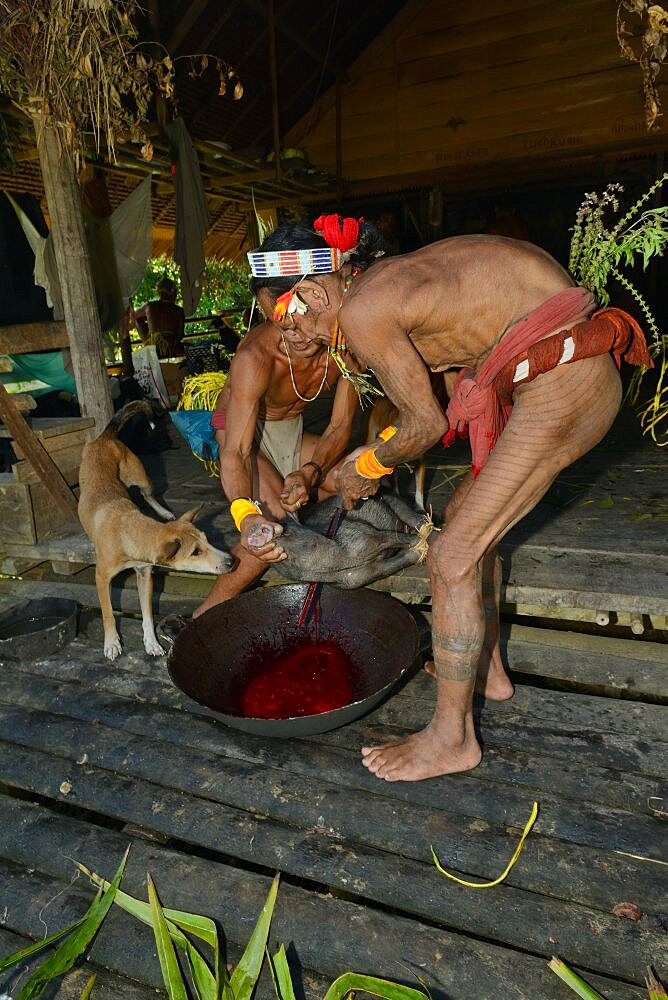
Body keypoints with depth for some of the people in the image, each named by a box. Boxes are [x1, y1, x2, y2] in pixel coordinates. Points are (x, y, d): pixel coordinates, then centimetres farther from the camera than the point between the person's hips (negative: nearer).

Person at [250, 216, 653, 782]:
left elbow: (427, 424, -7)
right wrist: (372, 462, 29)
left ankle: (452, 737, 12)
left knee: (453, 555, -6)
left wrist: (368, 467, 11)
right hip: (575, 374, 10)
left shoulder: (361, 312, -14)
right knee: (467, 514, 20)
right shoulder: (387, 282, 16)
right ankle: (487, 668, 36)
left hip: (562, 388, -10)